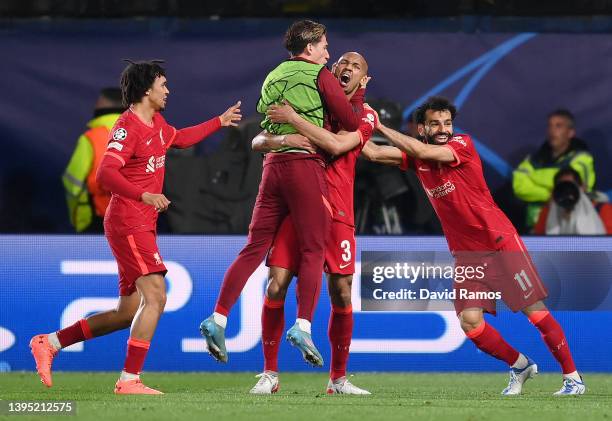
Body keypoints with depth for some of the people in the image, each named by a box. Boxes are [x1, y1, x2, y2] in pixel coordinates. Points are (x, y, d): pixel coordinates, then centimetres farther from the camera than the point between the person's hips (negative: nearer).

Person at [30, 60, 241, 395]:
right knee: (155, 297, -19)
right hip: (128, 224, -10)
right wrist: (144, 195, -37)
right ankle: (129, 380, -19)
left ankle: (49, 343, 17)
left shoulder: (156, 123, 15)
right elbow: (106, 174, -26)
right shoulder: (127, 127, -14)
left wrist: (219, 122, 44)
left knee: (129, 312, 10)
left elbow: (180, 138, 38)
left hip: (142, 226, 10)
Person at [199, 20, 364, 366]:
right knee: (313, 250, -4)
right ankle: (303, 325, -16)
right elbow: (352, 122, -2)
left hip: (273, 163, 6)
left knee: (255, 247, 5)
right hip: (306, 163, -6)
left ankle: (218, 318, -4)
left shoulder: (273, 78, 22)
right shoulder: (319, 75, 1)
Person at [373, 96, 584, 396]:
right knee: (470, 321, -10)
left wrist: (381, 127, -17)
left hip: (500, 243, -4)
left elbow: (423, 151, -24)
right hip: (465, 254, 5)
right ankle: (519, 366, 13)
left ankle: (572, 376, 6)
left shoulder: (462, 144, -10)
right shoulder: (417, 159, 4)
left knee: (534, 310, -5)